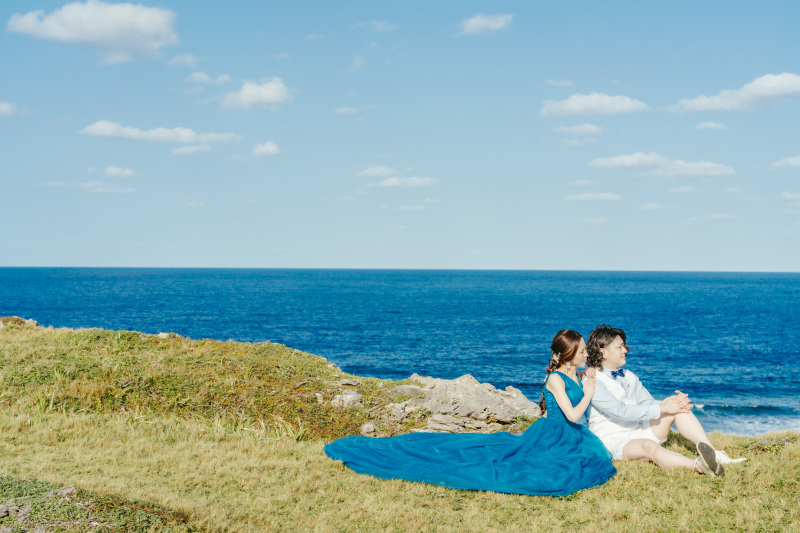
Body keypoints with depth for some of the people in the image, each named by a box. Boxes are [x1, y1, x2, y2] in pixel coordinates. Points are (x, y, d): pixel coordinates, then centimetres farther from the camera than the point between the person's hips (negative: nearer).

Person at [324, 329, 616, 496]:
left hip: (568, 437, 9)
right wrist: (588, 394, -9)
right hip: (549, 435, -9)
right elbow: (572, 414, -23)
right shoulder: (555, 379, -16)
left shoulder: (575, 376, 12)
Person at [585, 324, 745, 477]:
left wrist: (669, 402, -12)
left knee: (678, 407, -11)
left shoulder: (628, 376, 15)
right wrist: (662, 408, -22)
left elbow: (647, 403, 11)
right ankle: (697, 466, -63)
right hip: (614, 442, -8)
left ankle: (715, 454, -25)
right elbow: (620, 411, -22)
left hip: (639, 431, 8)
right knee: (649, 446, -39)